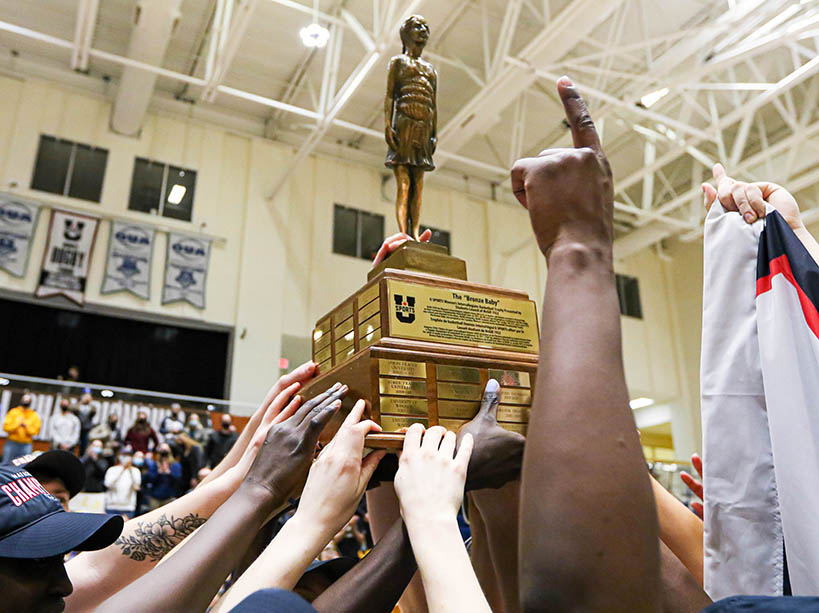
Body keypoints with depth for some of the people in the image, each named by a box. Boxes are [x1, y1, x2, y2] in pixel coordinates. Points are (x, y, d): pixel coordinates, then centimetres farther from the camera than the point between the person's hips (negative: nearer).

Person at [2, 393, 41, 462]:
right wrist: (17, 424, -15)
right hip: (11, 444, 0)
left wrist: (26, 426, -16)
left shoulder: (34, 415, 7)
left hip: (26, 446, 0)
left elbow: (35, 430, 1)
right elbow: (6, 427, -1)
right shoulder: (13, 412, 6)